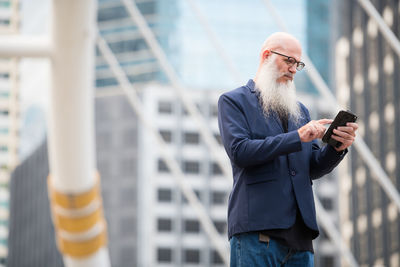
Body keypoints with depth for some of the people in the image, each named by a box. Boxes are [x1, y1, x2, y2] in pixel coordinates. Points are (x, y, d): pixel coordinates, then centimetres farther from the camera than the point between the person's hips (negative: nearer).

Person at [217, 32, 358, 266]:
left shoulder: (300, 110, 23)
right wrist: (297, 137, -14)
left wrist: (337, 147, -4)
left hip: (300, 231, 6)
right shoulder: (233, 101, 6)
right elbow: (240, 151, -11)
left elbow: (314, 168, 17)